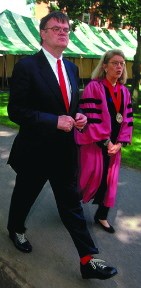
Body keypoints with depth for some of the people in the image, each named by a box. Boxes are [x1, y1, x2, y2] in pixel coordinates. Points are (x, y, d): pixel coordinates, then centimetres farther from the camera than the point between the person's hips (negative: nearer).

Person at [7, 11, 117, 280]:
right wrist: (55, 121, -24)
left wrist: (79, 117, -6)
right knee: (24, 196, 19)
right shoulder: (26, 66, -12)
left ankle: (88, 260, 20)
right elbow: (15, 111, -17)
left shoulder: (72, 68, 8)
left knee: (71, 204, 10)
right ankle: (16, 229, 51)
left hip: (65, 150, 5)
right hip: (35, 151, -5)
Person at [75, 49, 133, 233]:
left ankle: (102, 216, 29)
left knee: (109, 181, 11)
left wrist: (120, 143, -4)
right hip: (94, 143, -6)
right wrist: (106, 142, -15)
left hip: (114, 145, 6)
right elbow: (91, 118, -17)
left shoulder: (125, 92, 8)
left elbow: (127, 119, 8)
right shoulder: (94, 87, -12)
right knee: (91, 177, 3)